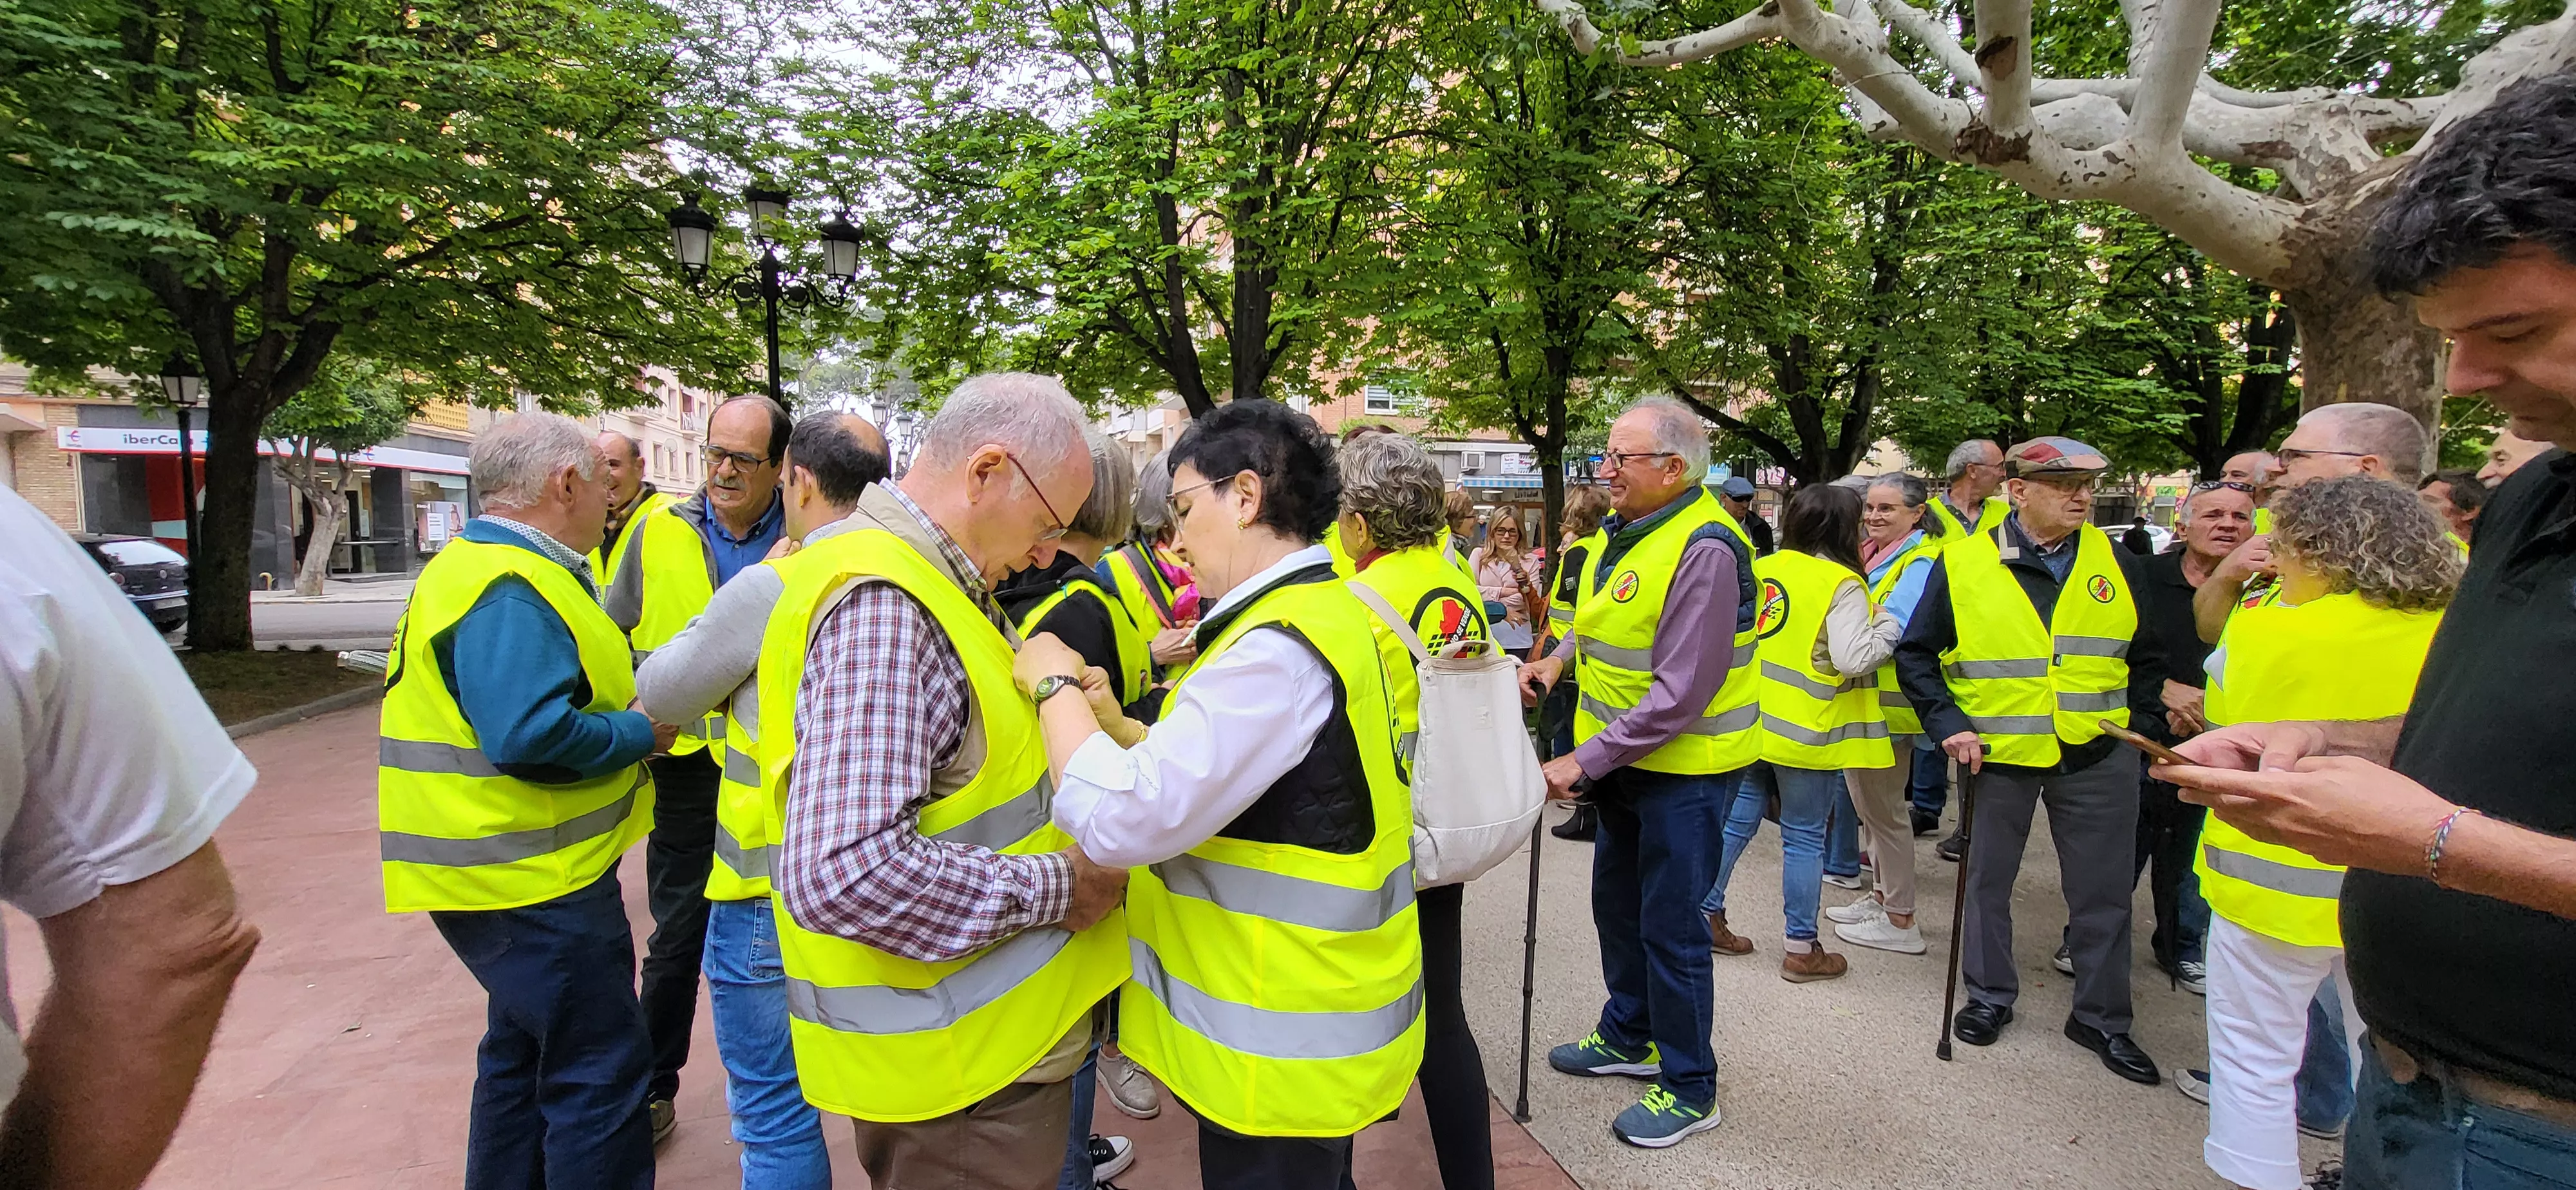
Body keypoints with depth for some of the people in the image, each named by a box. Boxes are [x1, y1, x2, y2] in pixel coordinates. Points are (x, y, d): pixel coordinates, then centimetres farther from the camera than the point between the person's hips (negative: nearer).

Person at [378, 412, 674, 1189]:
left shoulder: (490, 568, 13)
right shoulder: (508, 590, -22)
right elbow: (531, 736, -32)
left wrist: (640, 684, 6)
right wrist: (641, 734, -17)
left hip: (516, 867, 11)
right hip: (532, 875, -11)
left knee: (525, 1054, 23)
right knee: (601, 1074, -1)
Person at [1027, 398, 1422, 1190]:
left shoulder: (1280, 647, -26)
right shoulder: (1326, 611, 7)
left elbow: (1123, 822, -31)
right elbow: (1215, 770, 15)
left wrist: (1054, 687, -16)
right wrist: (1115, 727, 1)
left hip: (1281, 1046, -9)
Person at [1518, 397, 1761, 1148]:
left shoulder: (1704, 549, -26)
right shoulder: (1625, 528, 3)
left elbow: (1679, 694, -28)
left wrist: (1585, 761, -25)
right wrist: (1561, 657, 3)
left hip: (1684, 766, -9)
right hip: (1622, 757, 9)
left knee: (1669, 926, 3)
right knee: (1617, 902, 21)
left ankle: (1690, 1088, 22)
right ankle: (1629, 1037, 43)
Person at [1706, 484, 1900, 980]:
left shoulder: (1761, 569, 4)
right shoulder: (1842, 585, -14)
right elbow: (1853, 659, -22)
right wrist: (1887, 624, -7)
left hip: (1749, 722, 6)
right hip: (1804, 731, -6)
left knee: (1737, 820, 16)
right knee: (1804, 837, 6)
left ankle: (1707, 916, 24)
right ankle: (1801, 949, 15)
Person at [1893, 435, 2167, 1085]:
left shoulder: (2117, 563, 3)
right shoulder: (1962, 564, -6)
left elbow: (2147, 658, 13)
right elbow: (1916, 654, -1)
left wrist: (2139, 724, 2)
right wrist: (1949, 725, -10)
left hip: (2098, 757, 2)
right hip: (1998, 754, -2)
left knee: (2102, 892, 10)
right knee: (1988, 880, 11)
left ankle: (2101, 1017, 27)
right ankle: (1990, 996, 30)